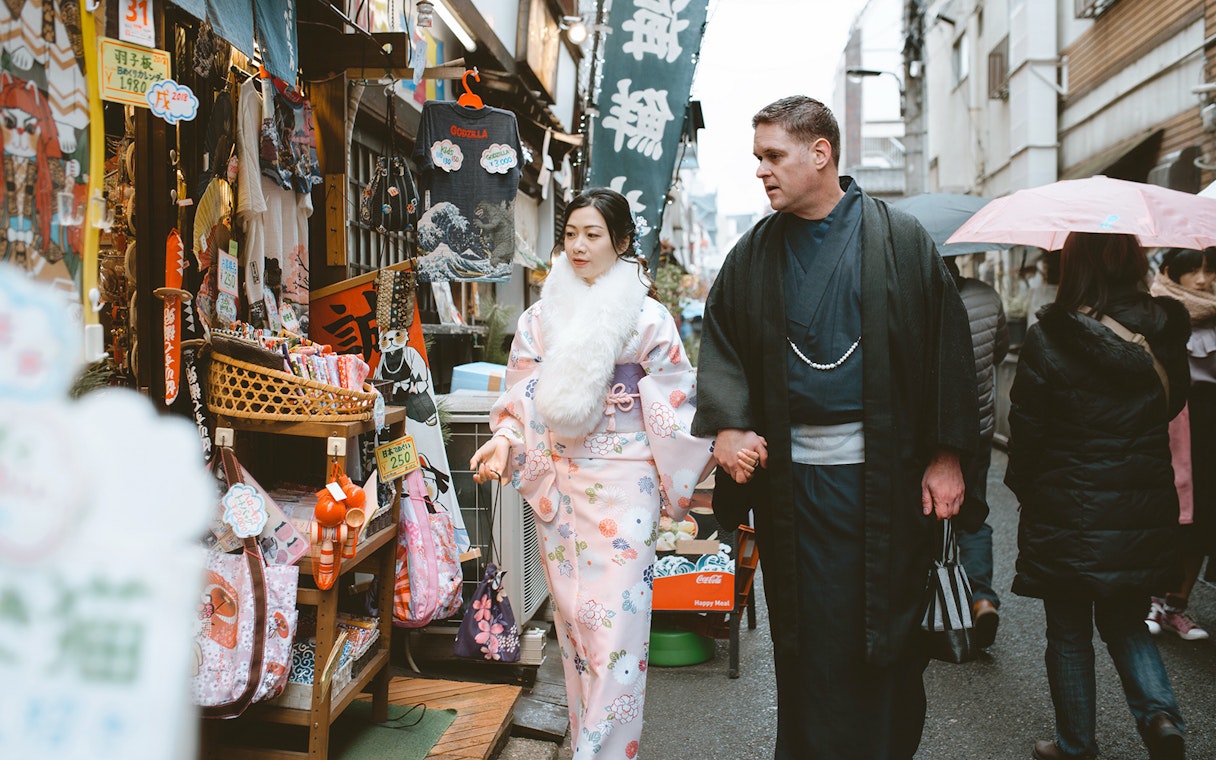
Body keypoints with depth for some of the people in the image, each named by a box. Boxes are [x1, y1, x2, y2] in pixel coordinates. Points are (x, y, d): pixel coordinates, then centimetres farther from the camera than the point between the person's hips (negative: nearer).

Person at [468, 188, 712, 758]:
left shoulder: (647, 317, -2)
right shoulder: (542, 315, 7)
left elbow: (675, 402, -1)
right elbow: (523, 395, 9)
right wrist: (504, 441, -9)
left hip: (623, 481, -3)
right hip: (558, 481, 4)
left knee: (615, 615, -6)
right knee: (570, 613, 11)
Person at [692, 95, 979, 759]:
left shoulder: (900, 240, 0)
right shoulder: (754, 255, 8)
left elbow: (947, 345, 0)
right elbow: (719, 340, 12)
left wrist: (946, 454, -4)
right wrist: (726, 424, -6)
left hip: (884, 473, -2)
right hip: (790, 473, 2)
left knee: (886, 629, 7)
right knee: (807, 640, 7)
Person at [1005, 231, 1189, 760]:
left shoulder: (1047, 341, -15)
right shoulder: (1164, 336, -2)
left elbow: (1026, 429, -9)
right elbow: (1172, 405, 12)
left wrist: (1025, 488, 6)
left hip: (1067, 514, -4)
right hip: (1144, 513, 4)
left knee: (1069, 634, 11)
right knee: (1125, 622, 23)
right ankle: (1159, 713, 4)